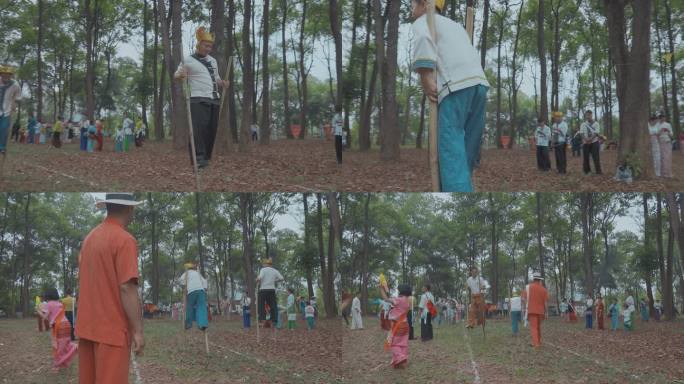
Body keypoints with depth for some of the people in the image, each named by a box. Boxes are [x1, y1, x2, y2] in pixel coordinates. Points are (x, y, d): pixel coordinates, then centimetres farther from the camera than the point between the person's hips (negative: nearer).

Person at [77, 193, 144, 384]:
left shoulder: (90, 237, 9)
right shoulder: (125, 240, -15)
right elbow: (127, 288, -19)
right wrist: (138, 330, -15)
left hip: (87, 327, 8)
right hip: (112, 329, -8)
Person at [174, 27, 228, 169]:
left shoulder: (213, 61, 19)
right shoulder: (188, 61, 0)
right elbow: (176, 75, 4)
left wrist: (222, 83, 7)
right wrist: (181, 75, -20)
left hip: (214, 100, 6)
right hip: (198, 99, -6)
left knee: (211, 129, 4)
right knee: (199, 128, -18)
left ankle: (206, 157, 11)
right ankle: (199, 158, -24)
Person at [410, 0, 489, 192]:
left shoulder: (422, 22, 11)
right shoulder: (453, 24, 34)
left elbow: (423, 39, -12)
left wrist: (425, 78, -14)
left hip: (455, 86, -7)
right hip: (479, 82, 8)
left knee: (451, 149, -13)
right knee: (468, 149, 10)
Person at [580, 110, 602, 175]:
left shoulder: (596, 123, 3)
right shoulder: (583, 124, 9)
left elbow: (596, 133, -8)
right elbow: (582, 134, -2)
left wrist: (590, 139, -24)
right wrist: (586, 139, -22)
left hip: (594, 142, -2)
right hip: (585, 143, 2)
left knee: (596, 157, -6)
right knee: (586, 157, 2)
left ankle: (598, 171, -4)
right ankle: (587, 171, 12)